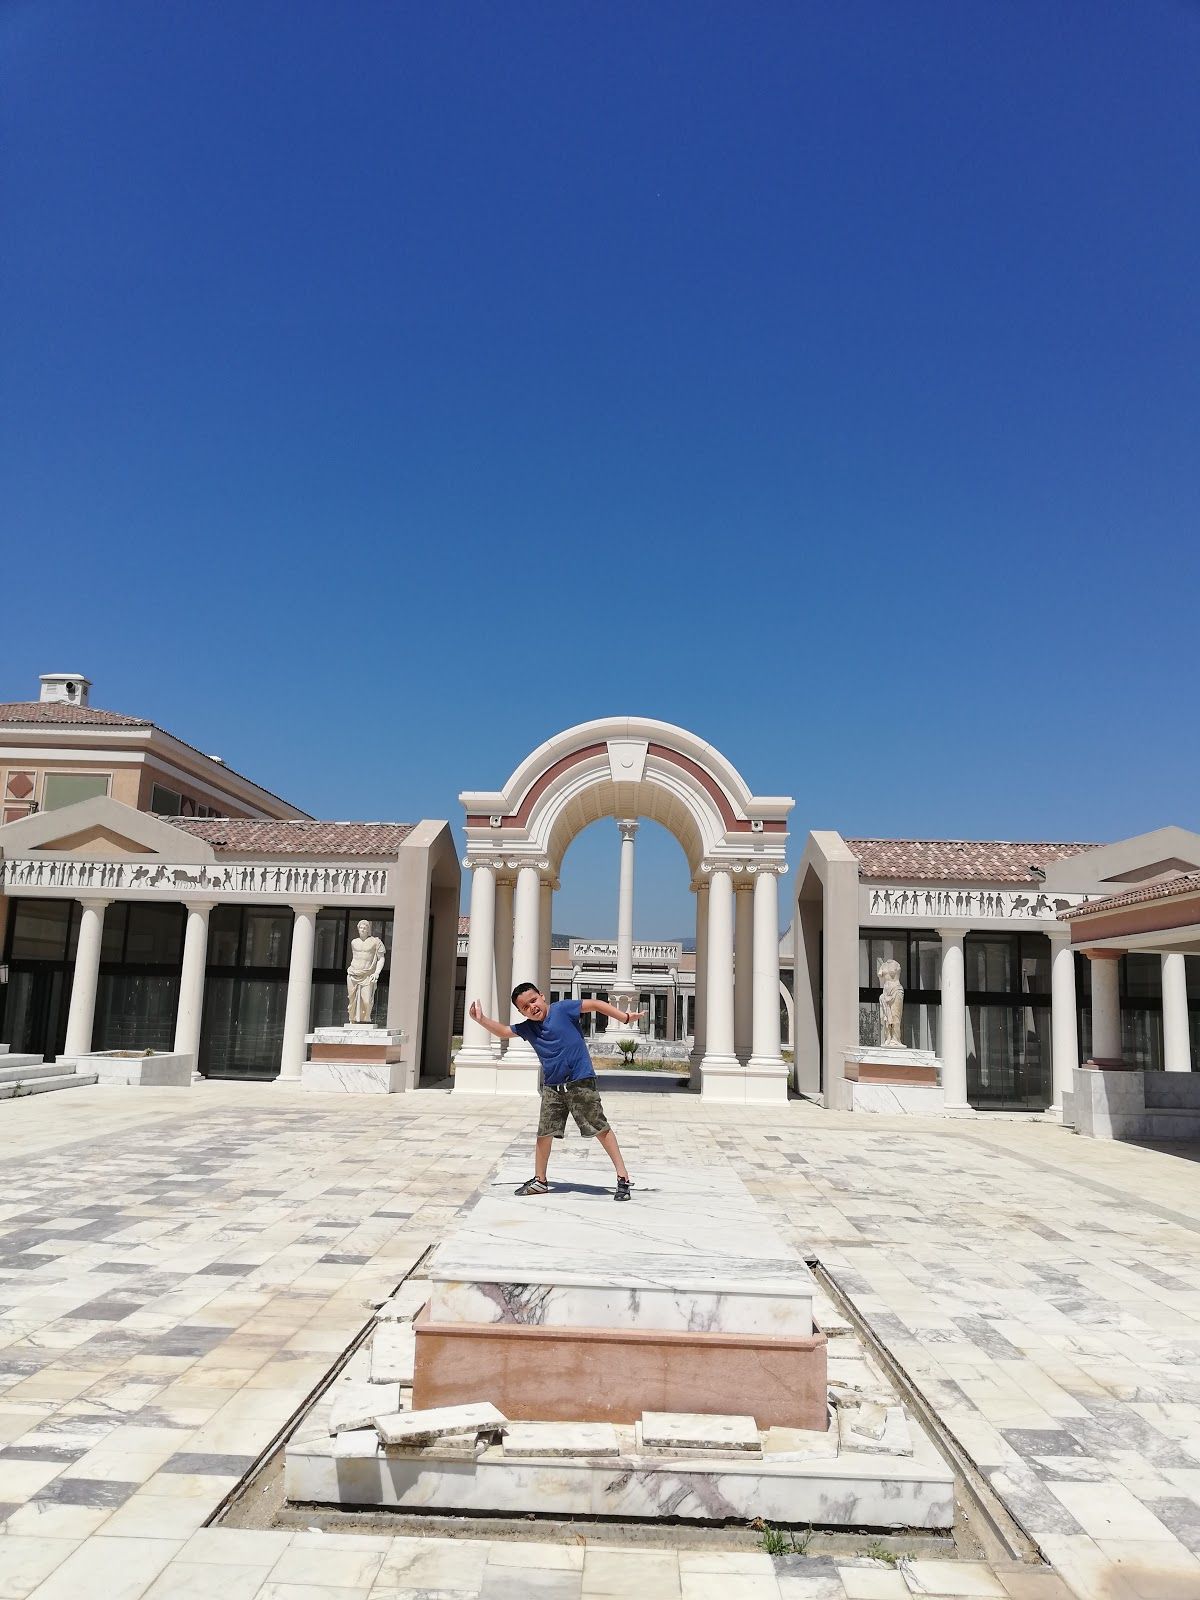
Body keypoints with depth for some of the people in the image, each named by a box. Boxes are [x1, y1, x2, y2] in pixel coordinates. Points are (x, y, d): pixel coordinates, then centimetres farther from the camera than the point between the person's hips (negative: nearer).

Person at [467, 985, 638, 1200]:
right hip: (552, 1087, 6)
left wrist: (625, 1017, -20)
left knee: (600, 1128, -3)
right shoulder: (527, 1028, 7)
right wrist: (482, 1019, -3)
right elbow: (503, 1032, 14)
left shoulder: (562, 1009, -9)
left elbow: (595, 1004, -12)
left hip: (581, 1082, -5)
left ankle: (623, 1177, 3)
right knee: (544, 1133, 8)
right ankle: (539, 1181, 25)